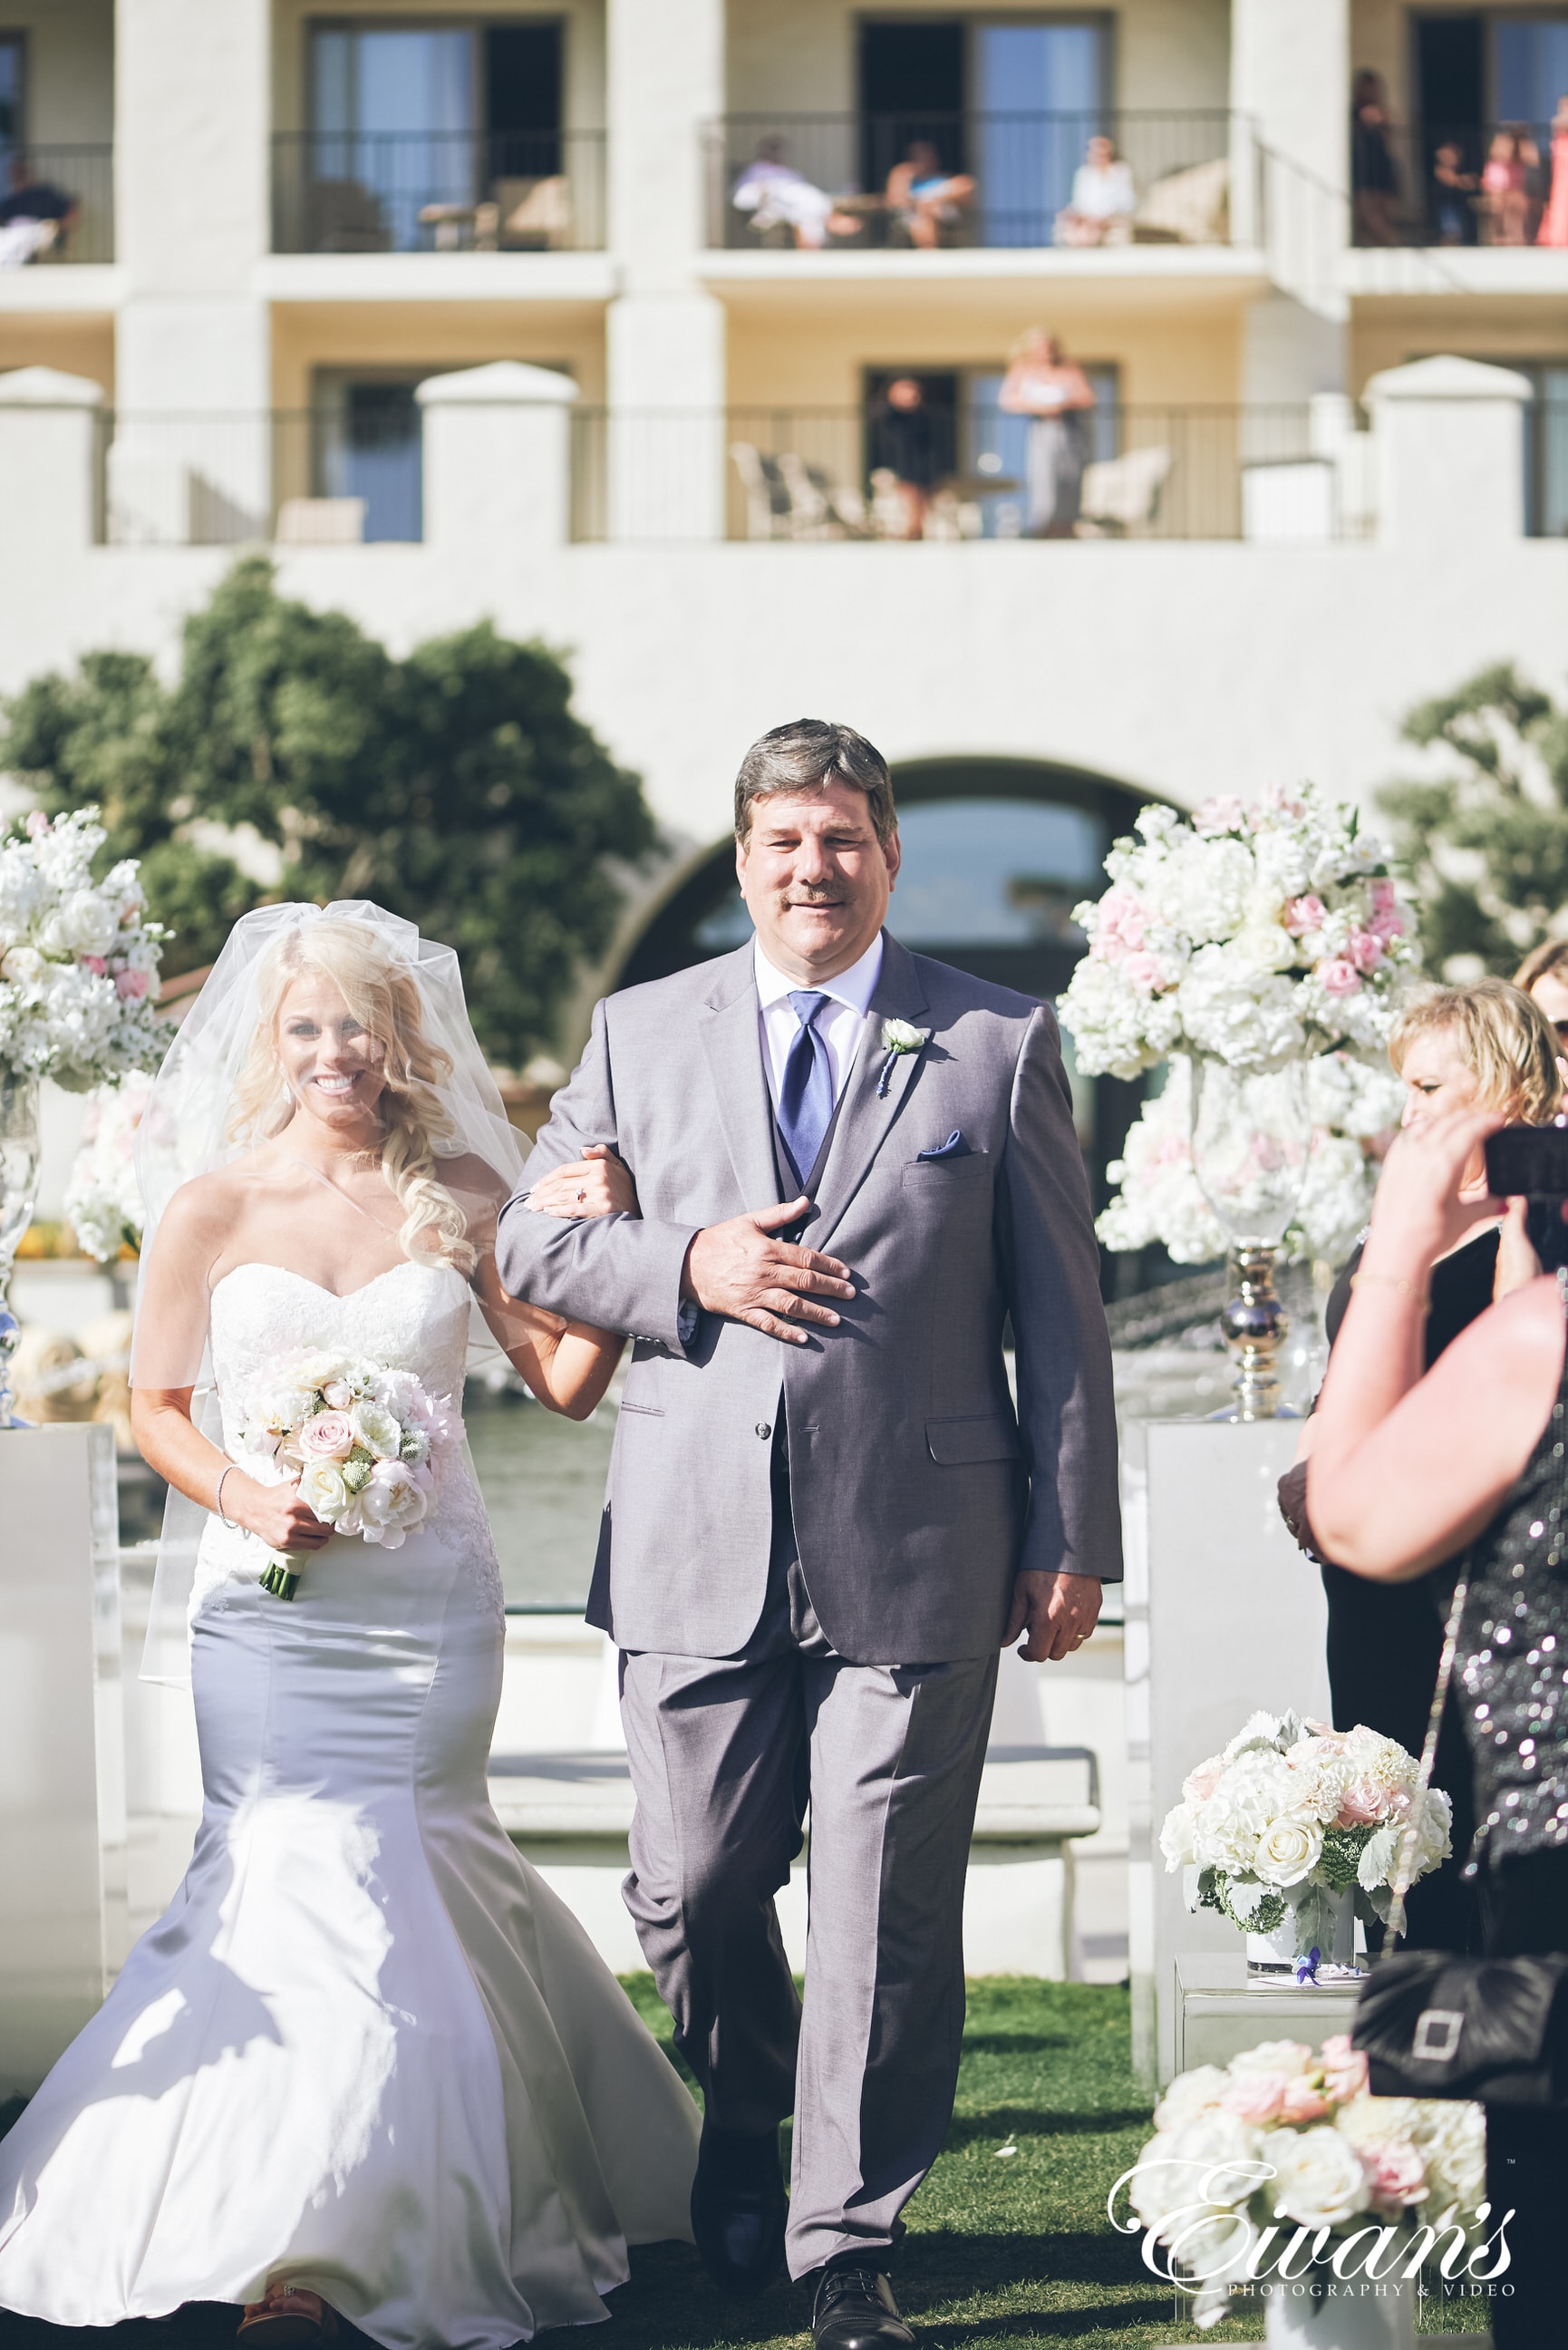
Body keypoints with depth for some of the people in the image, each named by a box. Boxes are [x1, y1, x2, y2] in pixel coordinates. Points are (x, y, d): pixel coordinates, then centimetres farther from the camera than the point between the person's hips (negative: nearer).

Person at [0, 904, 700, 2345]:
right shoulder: (211, 1209, 3)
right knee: (304, 1881, -9)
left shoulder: (461, 1197, 5)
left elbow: (566, 1380, 6)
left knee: (393, 1880, 3)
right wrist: (244, 1496, -10)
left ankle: (368, 2231, 14)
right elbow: (156, 1401, 7)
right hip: (271, 1595, -1)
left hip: (429, 1601, 1)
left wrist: (602, 1243, -8)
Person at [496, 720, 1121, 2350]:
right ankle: (743, 2127, 36)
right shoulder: (641, 1034, 10)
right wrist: (687, 1267, -7)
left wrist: (1073, 1539, 1)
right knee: (693, 1893, 7)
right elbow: (528, 1239, 12)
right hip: (699, 1545, 2)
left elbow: (1061, 1312, 5)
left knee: (885, 1914, -1)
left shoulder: (999, 1045, 5)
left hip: (917, 1546, -2)